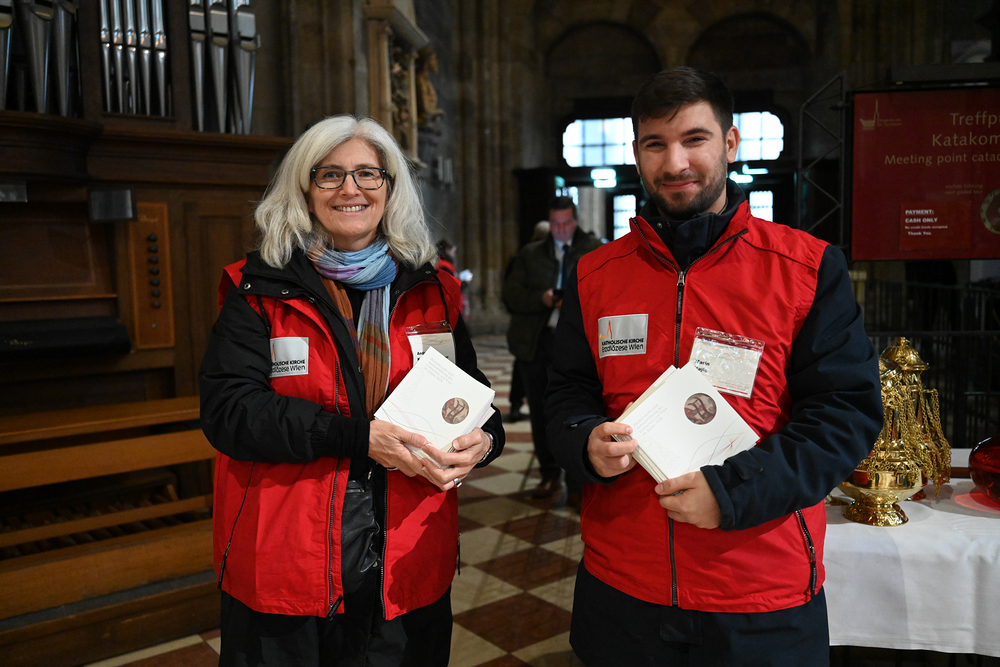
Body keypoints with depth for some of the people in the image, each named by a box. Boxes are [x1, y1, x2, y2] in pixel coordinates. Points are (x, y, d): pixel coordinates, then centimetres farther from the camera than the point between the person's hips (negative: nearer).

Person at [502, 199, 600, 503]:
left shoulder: (594, 252, 8)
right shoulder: (529, 254, 14)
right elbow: (510, 293, 5)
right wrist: (541, 299, -12)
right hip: (534, 341, 3)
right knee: (540, 412, 11)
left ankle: (577, 482, 5)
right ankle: (549, 474, 26)